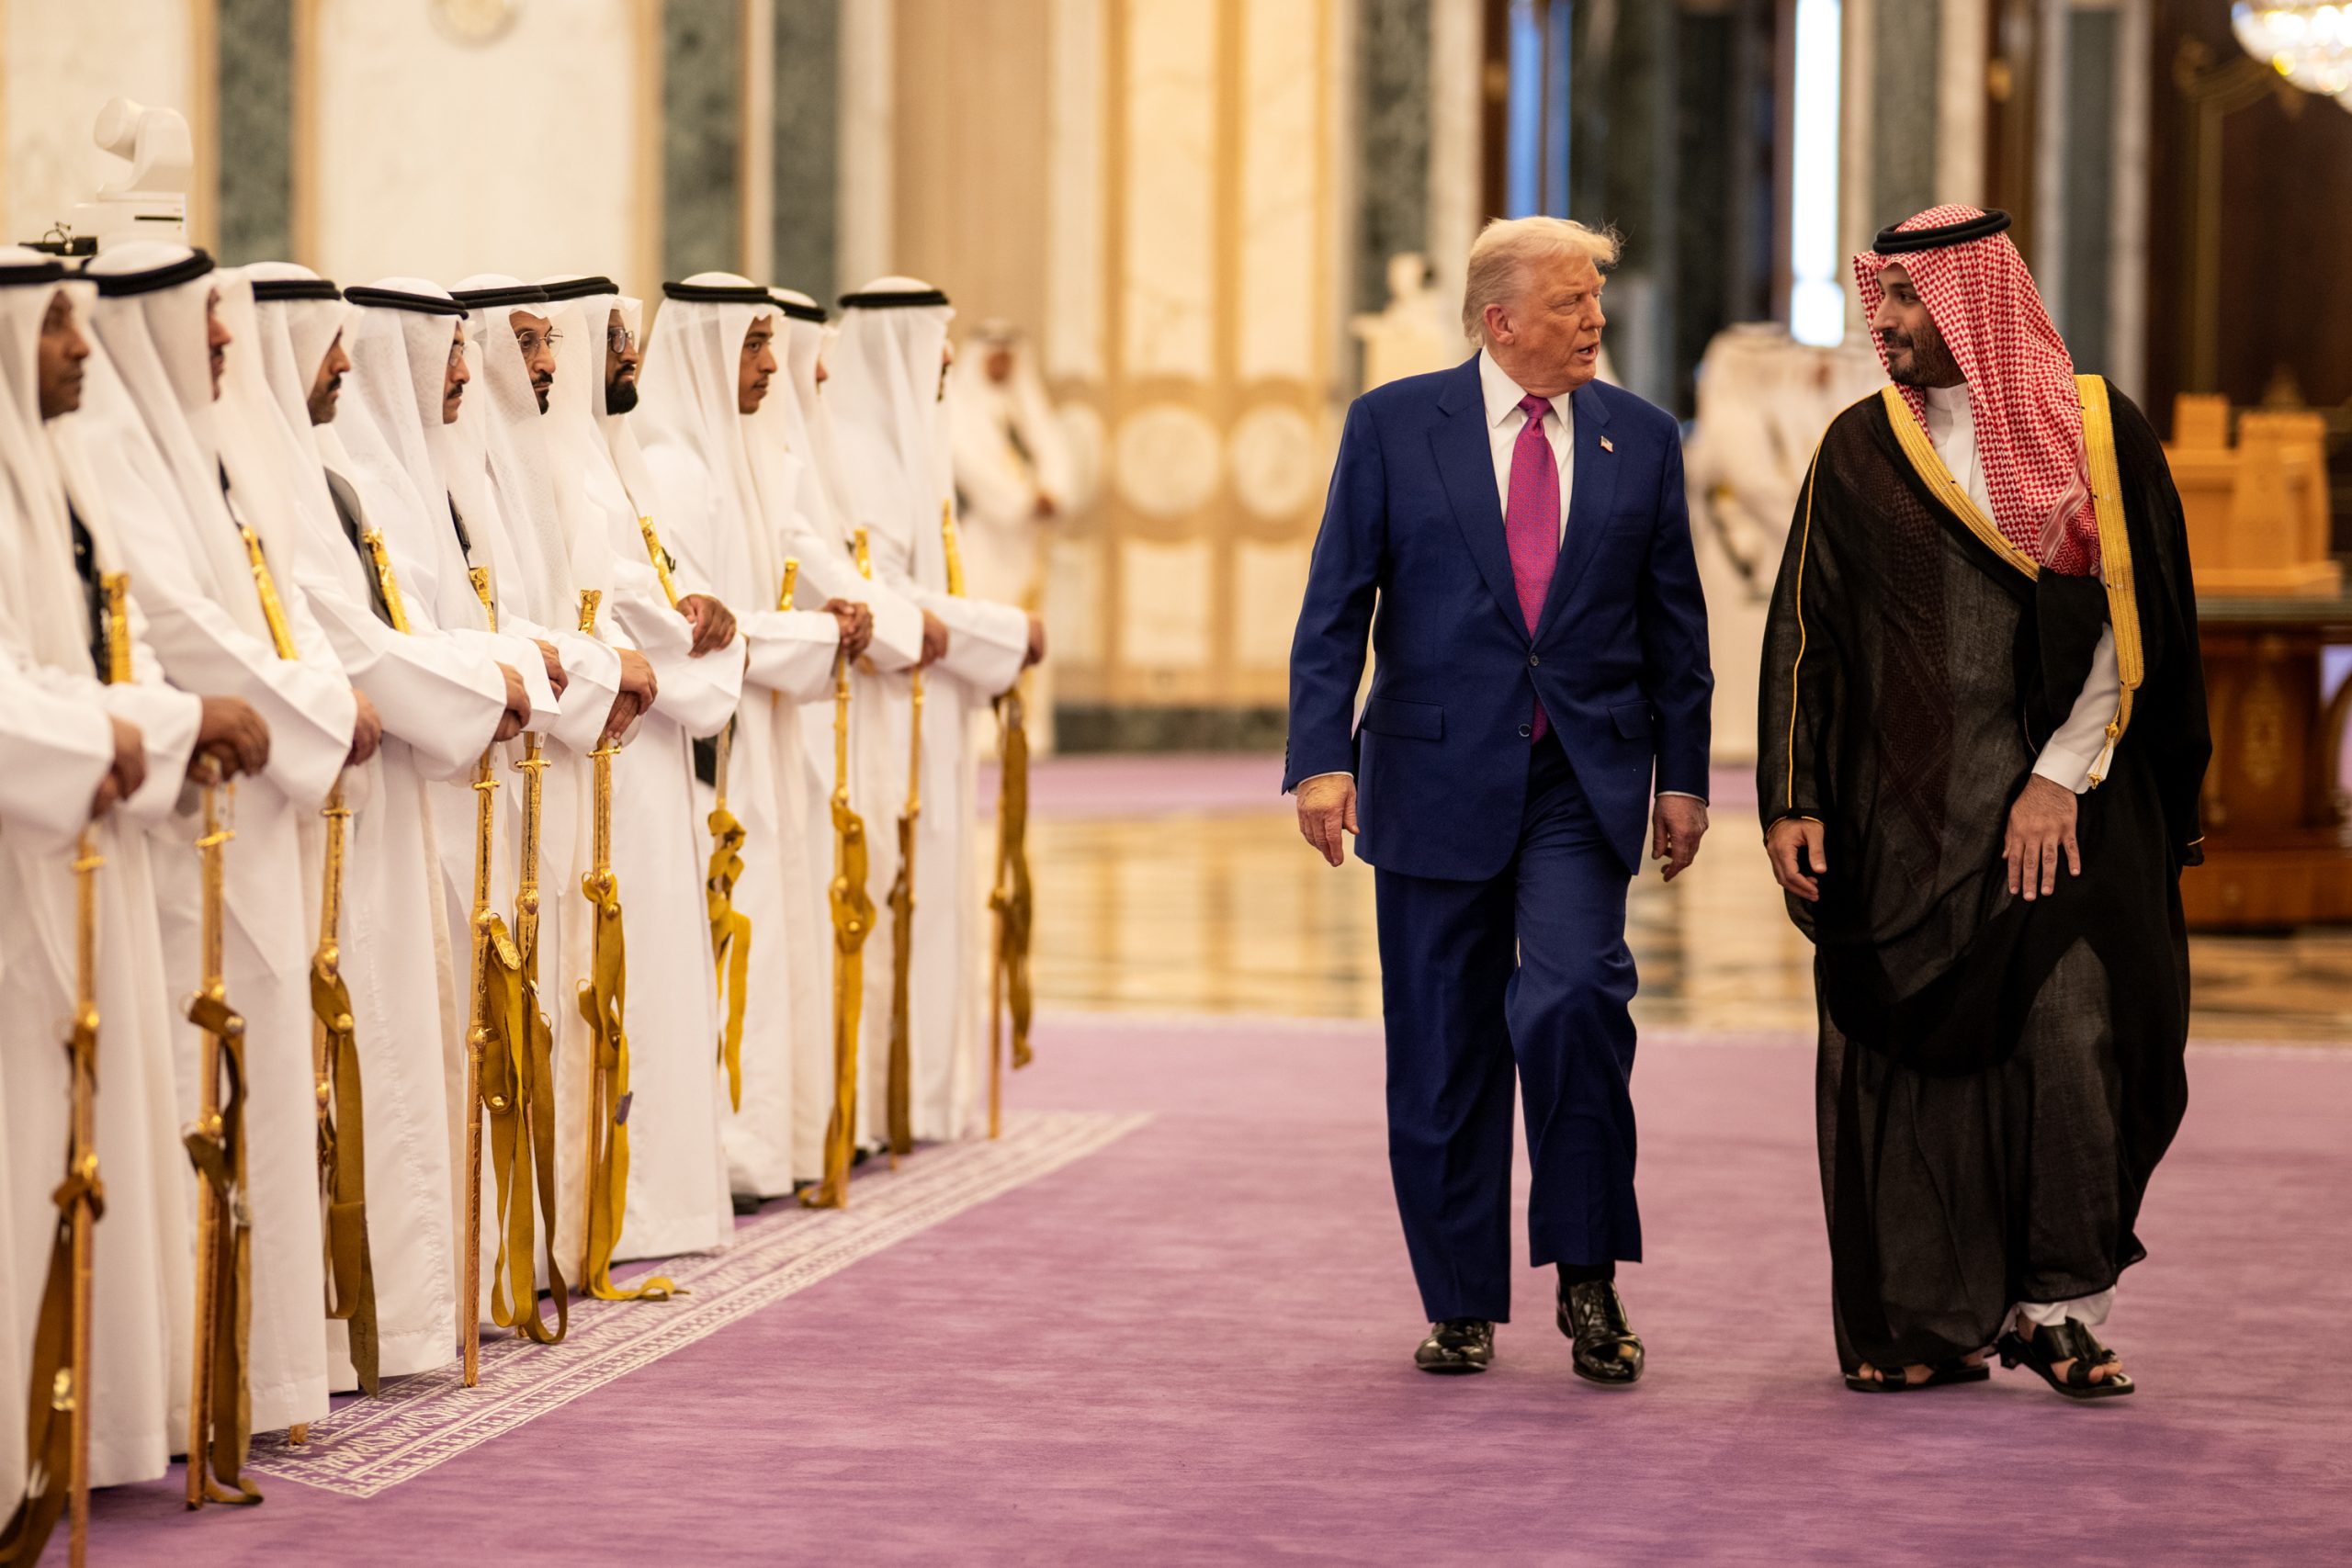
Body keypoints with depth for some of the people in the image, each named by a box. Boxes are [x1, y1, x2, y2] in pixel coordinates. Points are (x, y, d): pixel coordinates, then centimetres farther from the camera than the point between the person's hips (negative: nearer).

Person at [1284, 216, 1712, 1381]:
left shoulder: (1639, 439, 7)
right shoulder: (1394, 425, 1)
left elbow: (1674, 624, 12)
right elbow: (1335, 607, -1)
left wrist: (1682, 776, 8)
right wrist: (1322, 757, -11)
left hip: (1584, 781, 0)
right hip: (1438, 779, 0)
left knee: (1572, 999, -20)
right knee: (1442, 1053, 4)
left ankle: (1588, 1273, -5)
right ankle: (1461, 1304, 16)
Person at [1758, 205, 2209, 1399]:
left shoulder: (2098, 431, 2)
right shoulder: (1859, 450, 8)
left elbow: (2133, 625, -1)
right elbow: (1803, 631, 7)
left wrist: (2061, 778, -10)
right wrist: (1792, 800, -2)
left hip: (2067, 798, -2)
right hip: (1904, 802, 2)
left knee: (2073, 1041, -9)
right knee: (1914, 1053, 1)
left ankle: (2060, 1304, 4)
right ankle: (1936, 1322, 10)